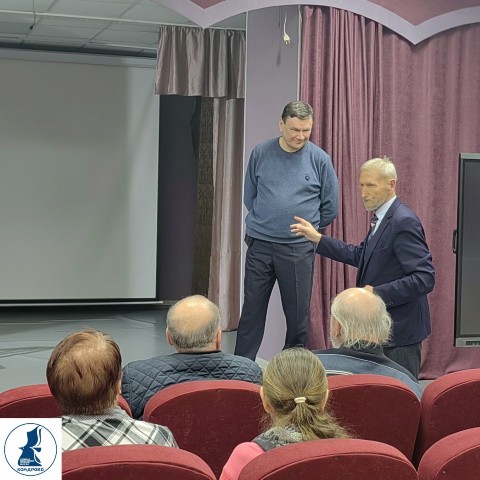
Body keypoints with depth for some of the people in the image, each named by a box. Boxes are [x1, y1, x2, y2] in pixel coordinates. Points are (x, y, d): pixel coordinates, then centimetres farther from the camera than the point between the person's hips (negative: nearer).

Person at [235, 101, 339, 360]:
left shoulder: (319, 159, -2)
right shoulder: (261, 153, 1)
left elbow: (330, 207, 6)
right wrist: (265, 223, 11)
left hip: (299, 248, -1)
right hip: (259, 244, 1)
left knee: (298, 313, 6)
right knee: (252, 310, 5)